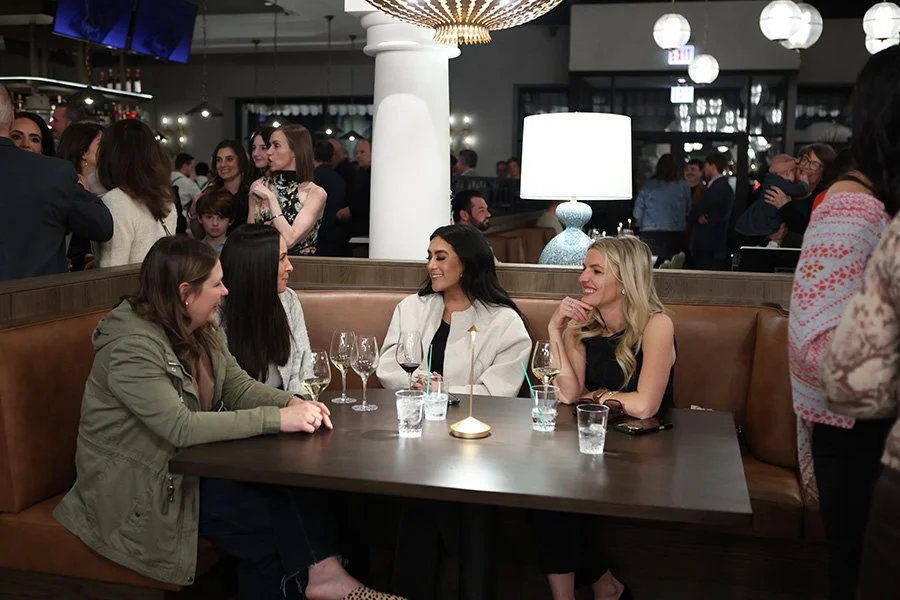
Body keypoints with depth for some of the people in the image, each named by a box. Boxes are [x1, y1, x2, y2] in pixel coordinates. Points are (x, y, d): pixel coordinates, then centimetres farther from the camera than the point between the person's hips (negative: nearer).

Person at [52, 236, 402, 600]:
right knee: (268, 514, -18)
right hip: (140, 486, -7)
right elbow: (181, 427, -32)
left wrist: (292, 402, -16)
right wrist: (276, 419, -32)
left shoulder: (202, 331, 3)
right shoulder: (132, 347, -25)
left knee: (288, 482, -14)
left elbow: (239, 386, 5)